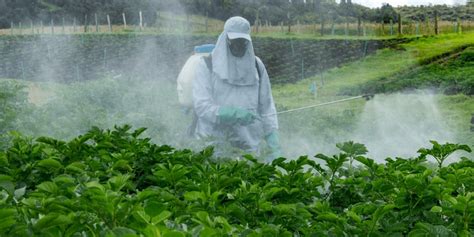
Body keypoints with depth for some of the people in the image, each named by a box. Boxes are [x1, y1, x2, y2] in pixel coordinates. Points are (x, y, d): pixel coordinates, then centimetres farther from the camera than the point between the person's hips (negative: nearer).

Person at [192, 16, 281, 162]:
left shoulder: (256, 66, 11)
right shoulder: (207, 65, 1)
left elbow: (266, 107, 10)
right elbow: (201, 106, -9)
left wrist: (274, 143, 1)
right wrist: (233, 113, -23)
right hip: (214, 143, -2)